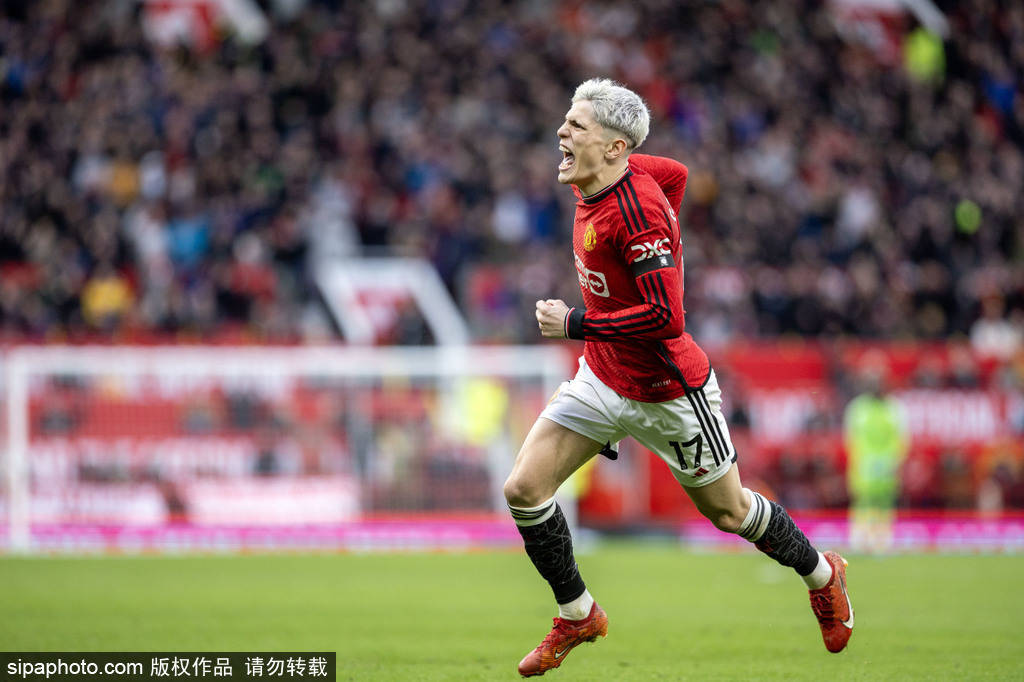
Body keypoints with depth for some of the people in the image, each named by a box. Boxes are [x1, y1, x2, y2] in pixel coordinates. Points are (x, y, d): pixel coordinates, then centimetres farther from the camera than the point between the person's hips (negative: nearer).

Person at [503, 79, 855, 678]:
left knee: (727, 511, 11)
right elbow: (677, 173, 16)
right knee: (524, 488, -4)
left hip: (668, 392, -8)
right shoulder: (598, 183, -4)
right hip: (602, 379, 8)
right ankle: (578, 616, 15)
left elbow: (665, 318, -32)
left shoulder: (636, 210, -29)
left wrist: (572, 324, -26)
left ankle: (823, 576, 39)